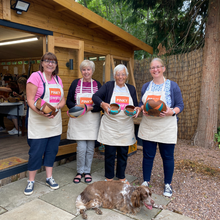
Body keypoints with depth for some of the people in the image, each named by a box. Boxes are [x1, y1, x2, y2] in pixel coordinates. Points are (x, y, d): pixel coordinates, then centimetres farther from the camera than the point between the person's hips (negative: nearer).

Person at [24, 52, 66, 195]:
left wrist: (57, 106, -11)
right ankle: (31, 181, 19)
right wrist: (41, 112, -27)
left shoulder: (58, 79, 12)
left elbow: (63, 100, 11)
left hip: (55, 122, 6)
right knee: (36, 152, 0)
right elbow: (30, 100, -11)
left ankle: (49, 178, 27)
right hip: (38, 123, -5)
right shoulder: (36, 76, -6)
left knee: (52, 150, 12)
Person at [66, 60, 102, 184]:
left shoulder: (97, 84, 5)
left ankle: (87, 171, 26)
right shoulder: (75, 83, 4)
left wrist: (90, 108, -16)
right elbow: (69, 101, 4)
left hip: (92, 120, 1)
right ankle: (80, 172, 19)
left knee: (90, 148, 7)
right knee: (81, 148, -2)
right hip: (78, 120, -1)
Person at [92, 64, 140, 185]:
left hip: (126, 127, 3)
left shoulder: (131, 88, 12)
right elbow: (95, 97, -5)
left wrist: (138, 109, -9)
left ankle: (121, 176, 29)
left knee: (123, 153, 11)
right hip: (110, 127, -3)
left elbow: (136, 105, 14)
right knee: (110, 153, 5)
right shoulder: (108, 86, 1)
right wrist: (102, 103, -25)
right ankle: (109, 177, 24)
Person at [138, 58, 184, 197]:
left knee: (167, 156, 8)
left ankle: (168, 184, 27)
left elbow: (180, 105, -2)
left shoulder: (172, 86, -2)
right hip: (148, 127, 3)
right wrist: (143, 109, -8)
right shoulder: (146, 86, 9)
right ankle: (146, 181, 28)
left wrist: (172, 112, -23)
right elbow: (141, 103, 14)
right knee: (148, 155, 10)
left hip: (166, 127, -2)